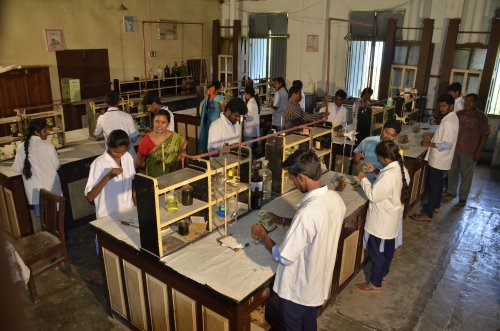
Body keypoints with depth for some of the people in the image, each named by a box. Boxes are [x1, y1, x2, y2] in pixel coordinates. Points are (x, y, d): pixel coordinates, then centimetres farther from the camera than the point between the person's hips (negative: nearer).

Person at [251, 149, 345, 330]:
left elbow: (284, 257, -28)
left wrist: (262, 235, -12)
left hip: (297, 289, -7)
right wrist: (281, 220, 7)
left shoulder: (308, 212, -37)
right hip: (319, 282, 7)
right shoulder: (335, 198, -10)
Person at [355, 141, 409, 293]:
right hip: (392, 218, 9)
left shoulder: (388, 176, -34)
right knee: (388, 247, 26)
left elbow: (372, 195, -25)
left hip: (381, 221, -9)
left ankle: (375, 284, 24)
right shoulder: (401, 169, -5)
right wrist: (376, 171, 5)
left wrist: (363, 179, -13)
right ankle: (383, 273, 47)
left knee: (376, 252, 8)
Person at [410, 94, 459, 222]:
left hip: (439, 160, -10)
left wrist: (429, 144, -22)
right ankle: (435, 205, 38)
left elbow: (447, 144, -27)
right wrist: (432, 136, 8)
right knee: (437, 183, 22)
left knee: (433, 185, -3)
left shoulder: (449, 122, -24)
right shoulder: (450, 118, 8)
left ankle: (427, 214, 4)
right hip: (439, 159, 10)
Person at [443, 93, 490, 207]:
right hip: (455, 149, 5)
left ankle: (463, 198, 18)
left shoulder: (481, 117, -9)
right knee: (452, 171, 16)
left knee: (466, 175, 6)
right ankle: (451, 191, 35)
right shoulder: (459, 114, 4)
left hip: (469, 152, -4)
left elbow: (484, 135, -8)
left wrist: (478, 152, -12)